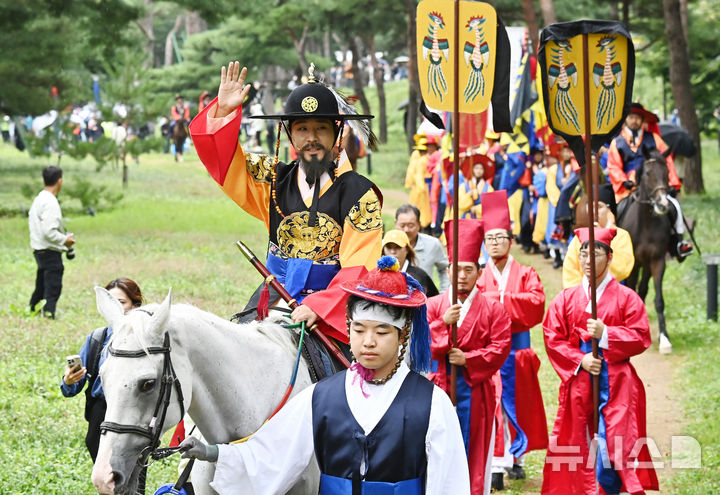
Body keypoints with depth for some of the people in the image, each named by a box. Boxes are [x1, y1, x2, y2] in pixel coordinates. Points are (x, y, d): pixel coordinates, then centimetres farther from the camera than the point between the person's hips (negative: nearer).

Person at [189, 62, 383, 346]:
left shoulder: (359, 192, -3)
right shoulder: (275, 180, 9)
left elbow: (359, 268, -9)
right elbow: (224, 163, 17)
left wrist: (319, 307, -23)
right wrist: (223, 111, 1)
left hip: (332, 305, -4)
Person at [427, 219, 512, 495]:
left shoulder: (492, 309, 2)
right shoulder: (433, 306, 5)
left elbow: (500, 348, -5)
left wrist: (468, 359, -14)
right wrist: (444, 323, -19)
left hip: (475, 391, -1)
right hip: (439, 388, 1)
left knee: (474, 453, 2)